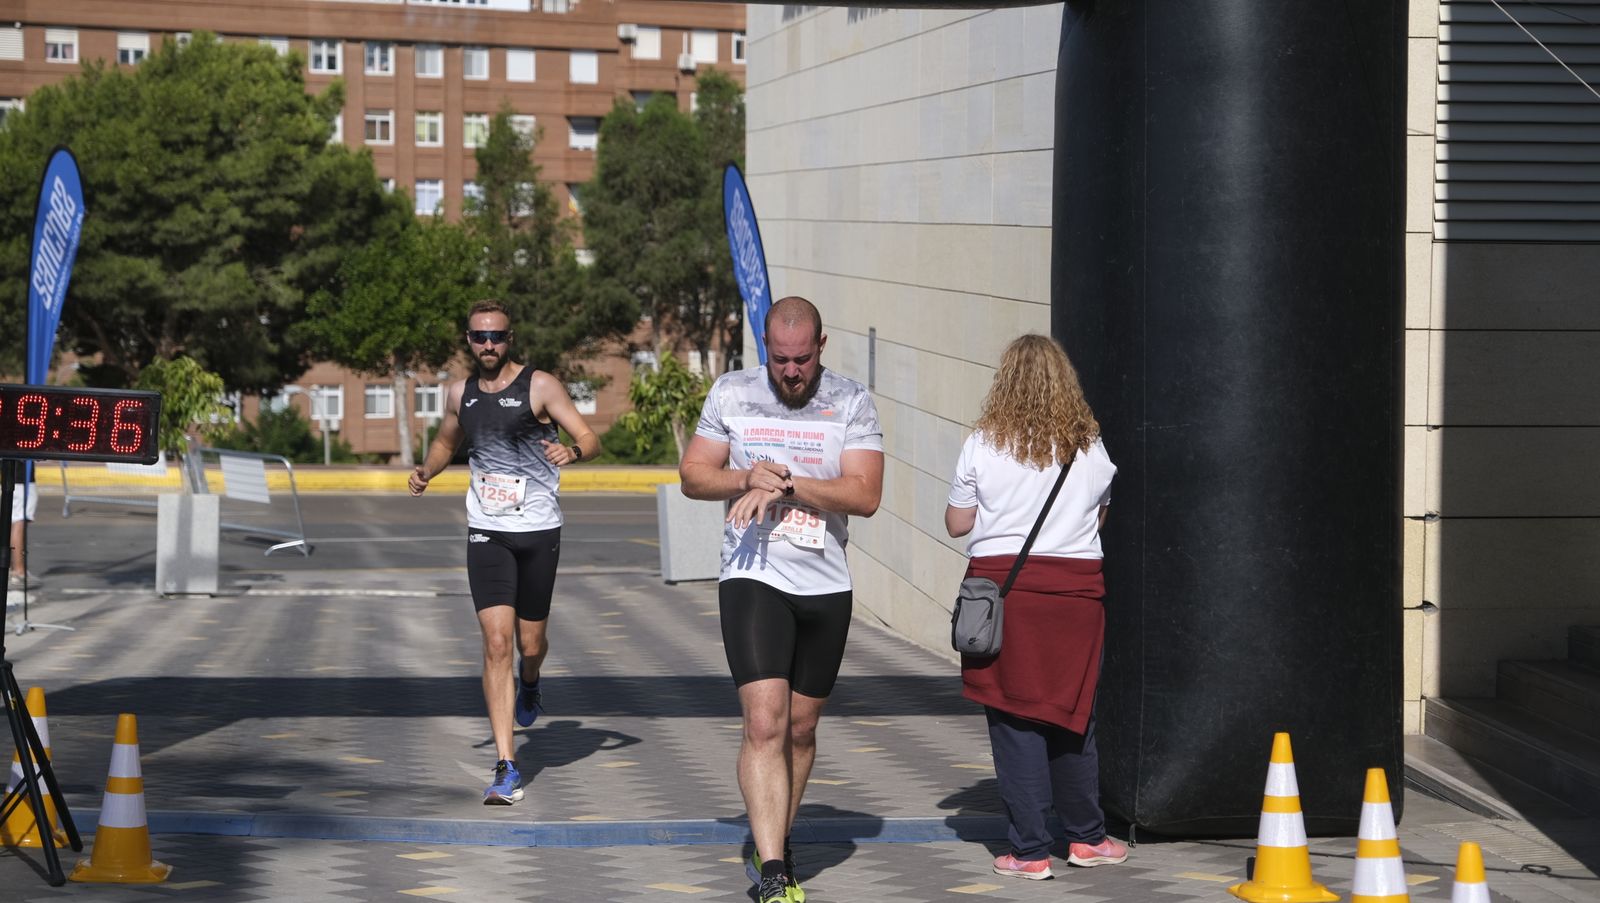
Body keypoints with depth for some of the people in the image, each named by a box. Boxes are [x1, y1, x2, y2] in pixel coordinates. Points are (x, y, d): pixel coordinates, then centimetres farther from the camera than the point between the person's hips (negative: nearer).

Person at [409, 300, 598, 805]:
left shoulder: (539, 386, -5)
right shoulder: (459, 394, 8)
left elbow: (590, 439, -7)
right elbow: (446, 442, 26)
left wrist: (571, 452, -30)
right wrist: (427, 470, 5)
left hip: (539, 531, -2)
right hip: (486, 532, 2)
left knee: (530, 643, 9)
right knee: (497, 642, -11)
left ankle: (530, 686, 50)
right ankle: (506, 768, -13)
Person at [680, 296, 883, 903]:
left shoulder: (852, 403, 0)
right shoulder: (731, 393, 3)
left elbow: (865, 494, -10)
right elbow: (692, 475, 5)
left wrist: (786, 485, -19)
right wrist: (748, 477, -14)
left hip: (826, 586, 2)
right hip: (753, 579, -2)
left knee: (801, 729, 12)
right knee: (764, 722, -15)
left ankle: (771, 848, 31)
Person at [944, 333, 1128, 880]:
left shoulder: (983, 446, -4)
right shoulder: (1090, 449, 3)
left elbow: (957, 524, 2)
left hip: (1003, 585, -2)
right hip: (1076, 586, 2)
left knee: (1014, 719, 1)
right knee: (1072, 716, 14)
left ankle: (1030, 851, 2)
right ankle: (1086, 837, 24)